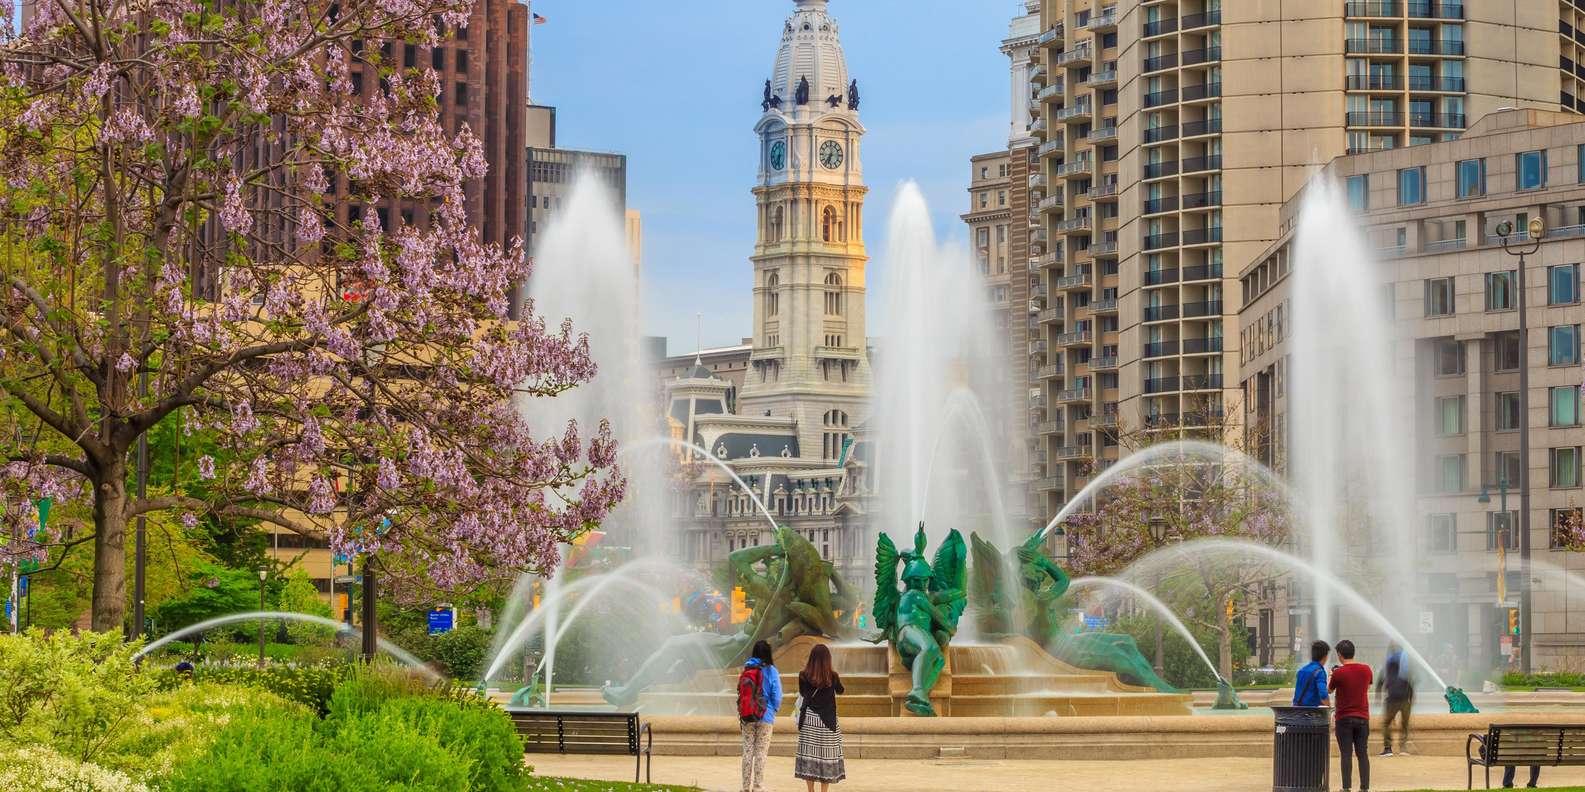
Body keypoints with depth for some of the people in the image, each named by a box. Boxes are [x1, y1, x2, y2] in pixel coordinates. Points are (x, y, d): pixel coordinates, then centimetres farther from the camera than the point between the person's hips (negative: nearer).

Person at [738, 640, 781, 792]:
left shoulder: (746, 669, 0)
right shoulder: (770, 671, -9)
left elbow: (740, 692, 2)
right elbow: (777, 695, -9)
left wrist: (741, 711, 12)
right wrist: (774, 709, 9)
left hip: (747, 717, 3)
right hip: (765, 717, -3)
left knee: (747, 751, 9)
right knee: (761, 753, 2)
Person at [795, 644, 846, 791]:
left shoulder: (804, 675, -6)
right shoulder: (832, 676, -9)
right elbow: (840, 691, 11)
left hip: (808, 719, 1)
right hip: (827, 720, -1)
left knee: (809, 753, 6)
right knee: (827, 755, 4)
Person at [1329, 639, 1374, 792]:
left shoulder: (1338, 673, -12)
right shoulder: (1366, 670, 1)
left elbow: (1329, 690, 4)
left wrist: (1331, 675, 24)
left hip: (1344, 718, -3)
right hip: (1363, 718, 3)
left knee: (1346, 755, -1)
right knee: (1363, 755, 6)